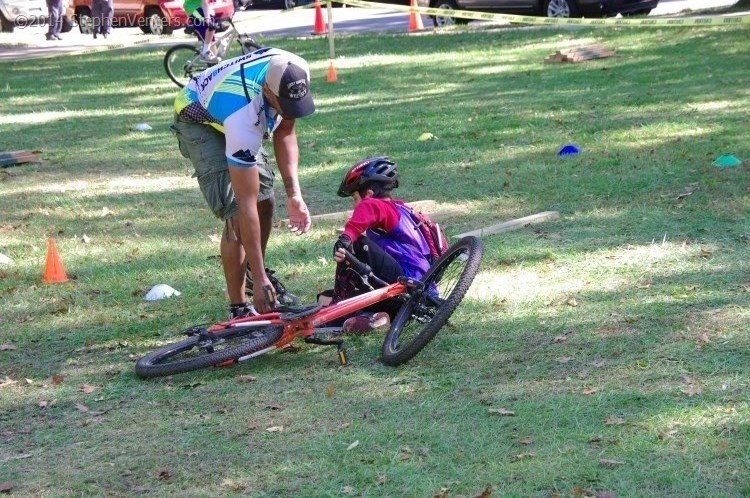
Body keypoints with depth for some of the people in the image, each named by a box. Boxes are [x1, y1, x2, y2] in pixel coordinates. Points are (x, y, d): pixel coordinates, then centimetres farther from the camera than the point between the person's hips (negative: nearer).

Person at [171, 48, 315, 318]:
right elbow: (246, 204, -41)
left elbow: (285, 132, -6)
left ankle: (258, 271, 37)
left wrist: (294, 195, -18)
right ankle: (238, 308, -8)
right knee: (237, 216, -19)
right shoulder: (244, 114, -44)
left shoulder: (292, 76, -27)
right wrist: (259, 280, -39)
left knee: (265, 202, 10)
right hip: (199, 121, -7)